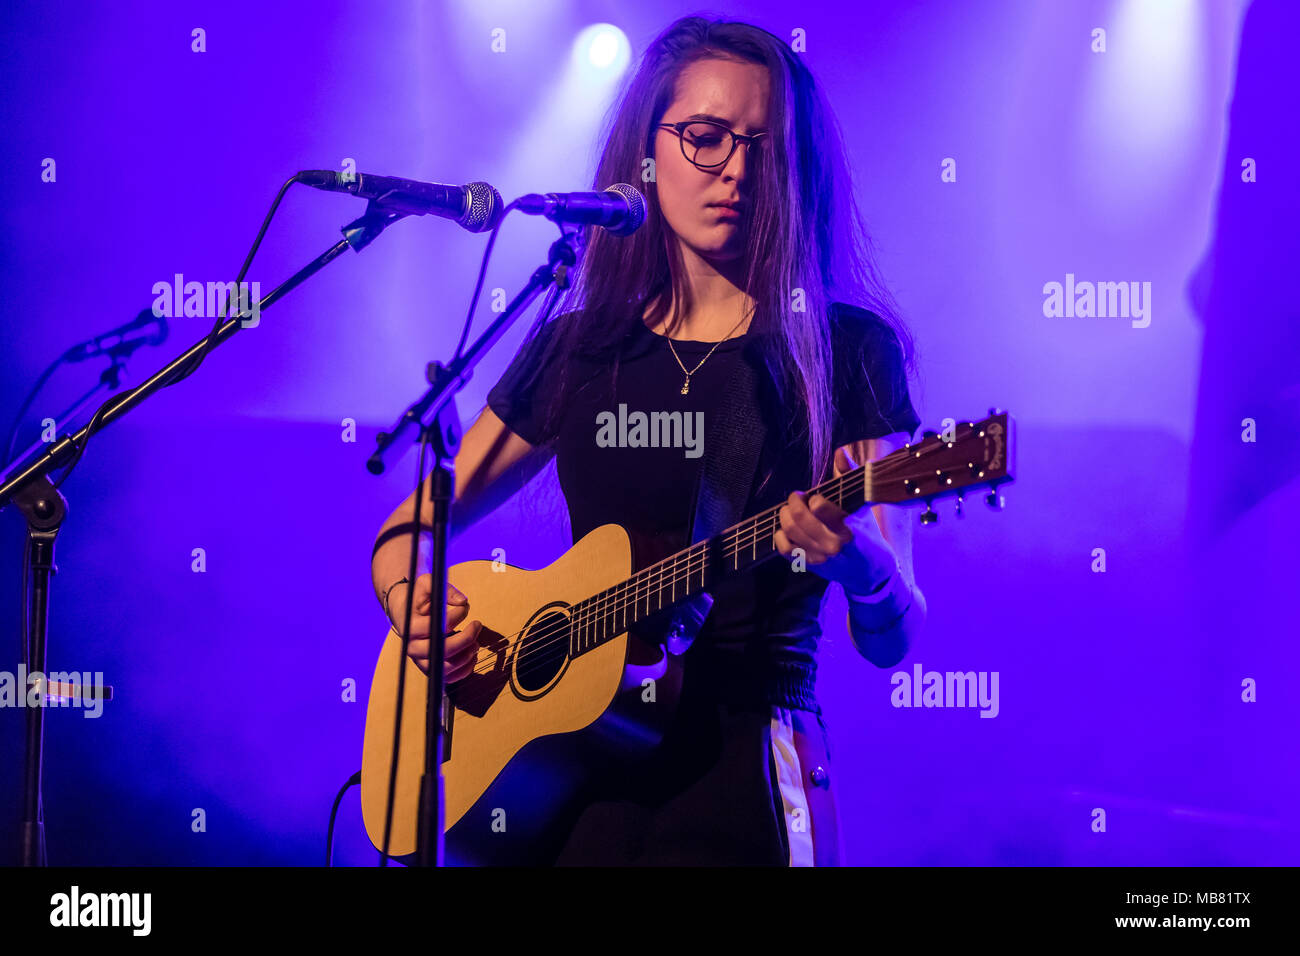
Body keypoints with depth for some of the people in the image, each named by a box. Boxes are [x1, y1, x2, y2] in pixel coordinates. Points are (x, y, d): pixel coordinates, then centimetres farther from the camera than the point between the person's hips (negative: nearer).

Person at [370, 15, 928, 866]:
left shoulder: (845, 350, 1)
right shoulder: (574, 349, 11)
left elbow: (894, 639, -3)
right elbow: (406, 532, 17)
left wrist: (861, 565, -25)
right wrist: (413, 605, -4)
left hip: (738, 762, -3)